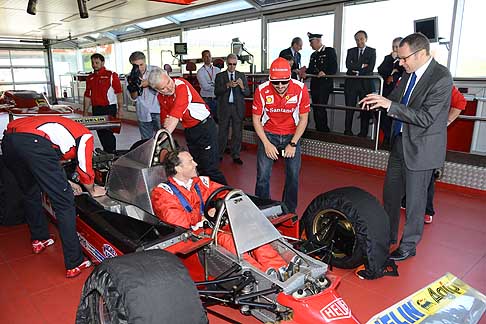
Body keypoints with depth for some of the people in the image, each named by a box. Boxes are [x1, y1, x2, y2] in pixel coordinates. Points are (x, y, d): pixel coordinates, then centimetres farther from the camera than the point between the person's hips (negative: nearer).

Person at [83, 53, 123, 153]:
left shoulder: (111, 75, -5)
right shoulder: (90, 78, 12)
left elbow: (119, 94, -9)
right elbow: (87, 96, 16)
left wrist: (120, 110, -15)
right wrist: (85, 112, 13)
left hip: (109, 108, -6)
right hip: (96, 109, 6)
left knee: (108, 132, -7)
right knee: (100, 133, 11)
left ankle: (112, 154, 4)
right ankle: (106, 153, 24)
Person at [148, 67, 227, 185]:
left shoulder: (181, 85, -23)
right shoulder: (160, 97, 2)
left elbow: (175, 116, -31)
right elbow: (165, 118, 11)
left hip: (205, 127, -7)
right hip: (189, 130, 7)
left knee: (209, 168, -10)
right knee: (196, 166, 14)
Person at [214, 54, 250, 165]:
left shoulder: (242, 75, 8)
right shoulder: (220, 76, 5)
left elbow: (247, 93, 3)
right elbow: (216, 92, -6)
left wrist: (242, 86, -18)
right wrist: (227, 85, -20)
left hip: (238, 108, 1)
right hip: (224, 107, -1)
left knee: (237, 133, 4)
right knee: (222, 132, 6)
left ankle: (236, 156, 14)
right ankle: (219, 154, 18)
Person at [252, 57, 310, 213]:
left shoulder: (300, 89, -15)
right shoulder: (262, 90, -15)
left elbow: (303, 119, -6)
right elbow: (256, 119, -5)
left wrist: (293, 144, -10)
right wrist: (267, 144, -11)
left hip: (292, 135, 1)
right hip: (268, 134, 0)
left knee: (293, 175, 0)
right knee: (263, 175, -5)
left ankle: (290, 211, 20)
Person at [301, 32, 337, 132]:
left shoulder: (330, 51, 0)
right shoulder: (313, 55, 22)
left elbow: (334, 67, -9)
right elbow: (311, 68, 18)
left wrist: (325, 73, -25)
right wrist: (305, 73, -3)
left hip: (325, 84, -7)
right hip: (314, 85, 7)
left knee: (321, 109, -13)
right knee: (316, 109, 8)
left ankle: (324, 130, -4)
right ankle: (318, 130, 16)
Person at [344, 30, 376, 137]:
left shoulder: (372, 51, 7)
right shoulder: (351, 51, 13)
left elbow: (370, 68, -6)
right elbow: (348, 65, -4)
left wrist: (357, 71, -9)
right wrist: (362, 66, -10)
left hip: (366, 84, -1)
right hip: (351, 83, 1)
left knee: (365, 110, 1)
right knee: (349, 109, 2)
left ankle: (363, 134, 9)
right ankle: (347, 132, 10)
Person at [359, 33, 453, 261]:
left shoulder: (441, 78, -19)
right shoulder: (409, 73, 3)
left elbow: (425, 117, -24)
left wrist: (390, 105, -28)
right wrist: (379, 100, -7)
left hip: (421, 148, -8)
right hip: (400, 142, 8)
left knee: (414, 199, 6)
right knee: (390, 192, 17)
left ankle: (408, 246, 25)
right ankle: (388, 235, 37)